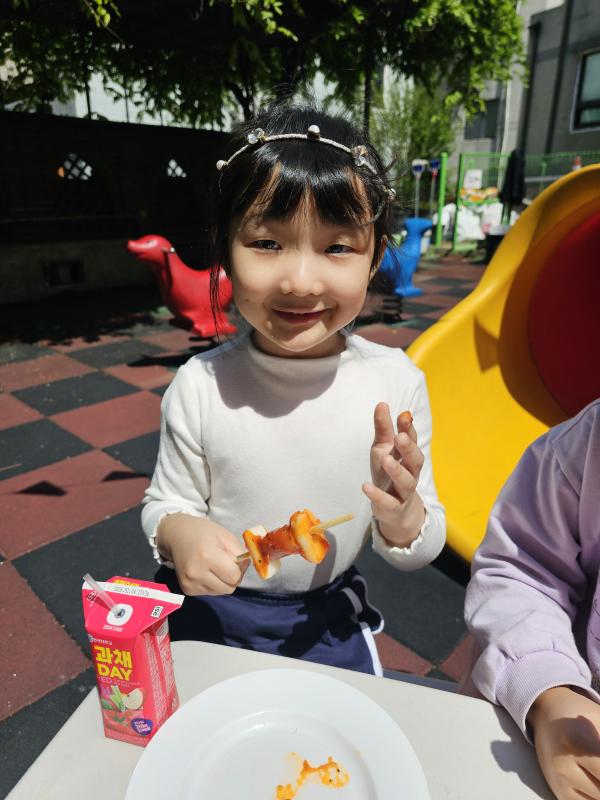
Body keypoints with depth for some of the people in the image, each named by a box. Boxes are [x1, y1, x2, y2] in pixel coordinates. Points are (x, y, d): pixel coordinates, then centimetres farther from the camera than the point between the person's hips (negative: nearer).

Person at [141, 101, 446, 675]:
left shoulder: (397, 383, -20)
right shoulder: (200, 386, -22)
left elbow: (421, 551, -9)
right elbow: (165, 504, -7)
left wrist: (401, 514, -31)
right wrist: (178, 533, -29)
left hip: (329, 623, 1)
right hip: (208, 617, 0)